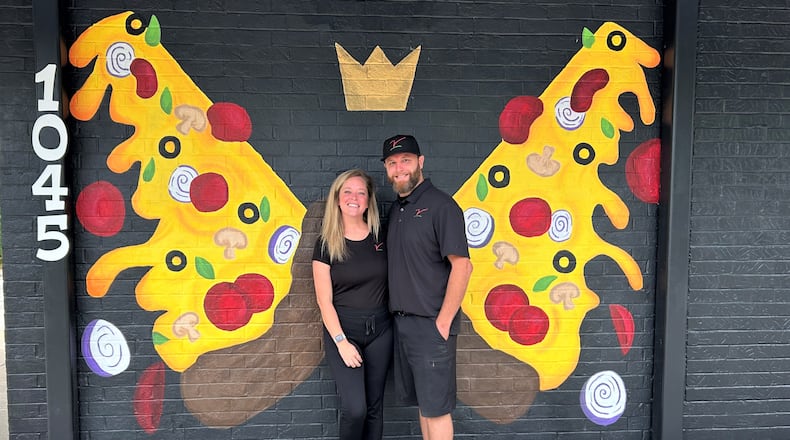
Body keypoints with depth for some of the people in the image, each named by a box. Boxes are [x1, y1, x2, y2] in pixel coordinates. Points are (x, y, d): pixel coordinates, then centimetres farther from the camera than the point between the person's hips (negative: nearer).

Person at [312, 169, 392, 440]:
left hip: (380, 330, 3)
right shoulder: (326, 244, -3)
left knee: (374, 407, 9)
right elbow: (324, 300, -5)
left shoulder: (380, 237, 3)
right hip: (342, 330, -2)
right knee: (354, 408, -12)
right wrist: (341, 341, -12)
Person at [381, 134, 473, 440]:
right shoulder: (395, 209, 13)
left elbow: (462, 265, -17)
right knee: (421, 402, 17)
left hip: (431, 324, -7)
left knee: (436, 407, 3)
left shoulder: (440, 205, -12)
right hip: (402, 322, 7)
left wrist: (443, 323, -16)